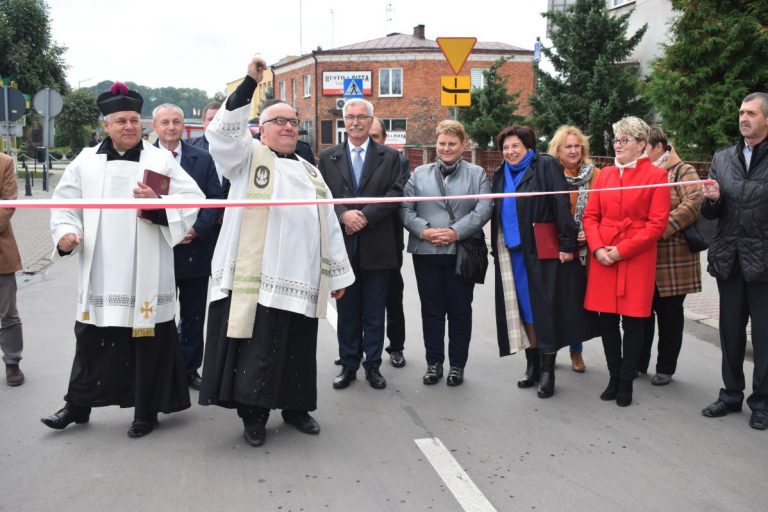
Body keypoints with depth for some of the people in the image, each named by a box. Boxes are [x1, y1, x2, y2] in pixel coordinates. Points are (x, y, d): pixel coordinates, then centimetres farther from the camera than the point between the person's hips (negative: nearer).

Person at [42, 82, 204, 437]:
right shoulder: (86, 161, 7)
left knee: (148, 341, 4)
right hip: (99, 273, 2)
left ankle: (147, 411, 19)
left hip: (146, 273, -2)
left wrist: (157, 203, -19)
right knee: (93, 340, 11)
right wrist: (65, 233, -9)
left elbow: (193, 199, -4)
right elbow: (65, 204, 9)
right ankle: (78, 404, 29)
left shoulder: (161, 160, 2)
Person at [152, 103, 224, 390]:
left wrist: (197, 229, -12)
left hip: (195, 249, 2)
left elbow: (215, 200, 1)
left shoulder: (203, 159, 4)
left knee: (193, 315, 10)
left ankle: (190, 369, 23)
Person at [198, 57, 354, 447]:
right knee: (255, 348, -1)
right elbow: (223, 133, -14)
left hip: (300, 280, 5)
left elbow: (328, 224, 18)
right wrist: (249, 83, -20)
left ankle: (296, 408, 26)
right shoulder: (249, 157, 6)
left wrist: (337, 273, 15)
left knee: (297, 349, 11)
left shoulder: (310, 171, 20)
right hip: (255, 277, -4)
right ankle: (253, 415, 12)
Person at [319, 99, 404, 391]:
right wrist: (343, 215, -18)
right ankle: (348, 365, 20)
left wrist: (365, 216, -16)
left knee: (374, 312, 7)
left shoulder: (390, 157, 5)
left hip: (377, 247, -1)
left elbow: (395, 194, -5)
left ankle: (373, 365, 19)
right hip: (342, 246, 1)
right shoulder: (327, 158, 9)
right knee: (346, 310, 10)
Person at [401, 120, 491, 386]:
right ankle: (434, 363, 19)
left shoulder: (477, 174, 6)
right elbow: (405, 209, 3)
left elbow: (483, 209, -5)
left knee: (460, 311, 6)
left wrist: (456, 232, -16)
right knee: (431, 310, 8)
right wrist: (423, 230, -13)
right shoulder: (419, 174, 11)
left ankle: (457, 365, 17)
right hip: (426, 253, 2)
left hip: (462, 252, -1)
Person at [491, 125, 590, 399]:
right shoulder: (501, 174, 15)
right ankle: (532, 366, 18)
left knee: (545, 310, -3)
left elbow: (561, 205, -11)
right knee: (524, 309, 9)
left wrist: (567, 244, -17)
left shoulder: (546, 165, -4)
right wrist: (496, 249, 12)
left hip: (543, 251, -6)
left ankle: (547, 370, 5)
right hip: (512, 253, 6)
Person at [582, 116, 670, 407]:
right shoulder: (605, 174, 11)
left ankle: (626, 382, 15)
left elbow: (657, 224, -9)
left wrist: (621, 250, -14)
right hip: (603, 259, 4)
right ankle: (614, 378, 21)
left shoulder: (656, 175, -3)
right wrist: (597, 248, -8)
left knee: (632, 323, 3)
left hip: (636, 260, -4)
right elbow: (590, 216, 9)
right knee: (607, 321, 7)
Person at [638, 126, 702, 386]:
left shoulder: (682, 171, -2)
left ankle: (666, 368, 16)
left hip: (672, 259, -5)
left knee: (669, 313, 6)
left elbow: (694, 204, -16)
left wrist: (661, 229, -23)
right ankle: (638, 363, 20)